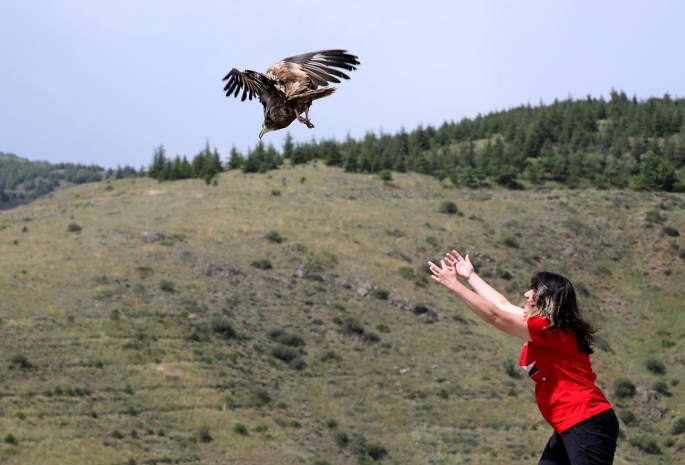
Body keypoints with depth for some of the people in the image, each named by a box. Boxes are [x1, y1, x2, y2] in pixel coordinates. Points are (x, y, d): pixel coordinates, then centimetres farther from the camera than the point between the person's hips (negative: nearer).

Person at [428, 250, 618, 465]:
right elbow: (503, 306, 25)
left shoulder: (549, 330, -14)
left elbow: (495, 316, -15)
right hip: (570, 426, 11)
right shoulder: (545, 327, 13)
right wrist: (470, 276, 31)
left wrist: (454, 285, -9)